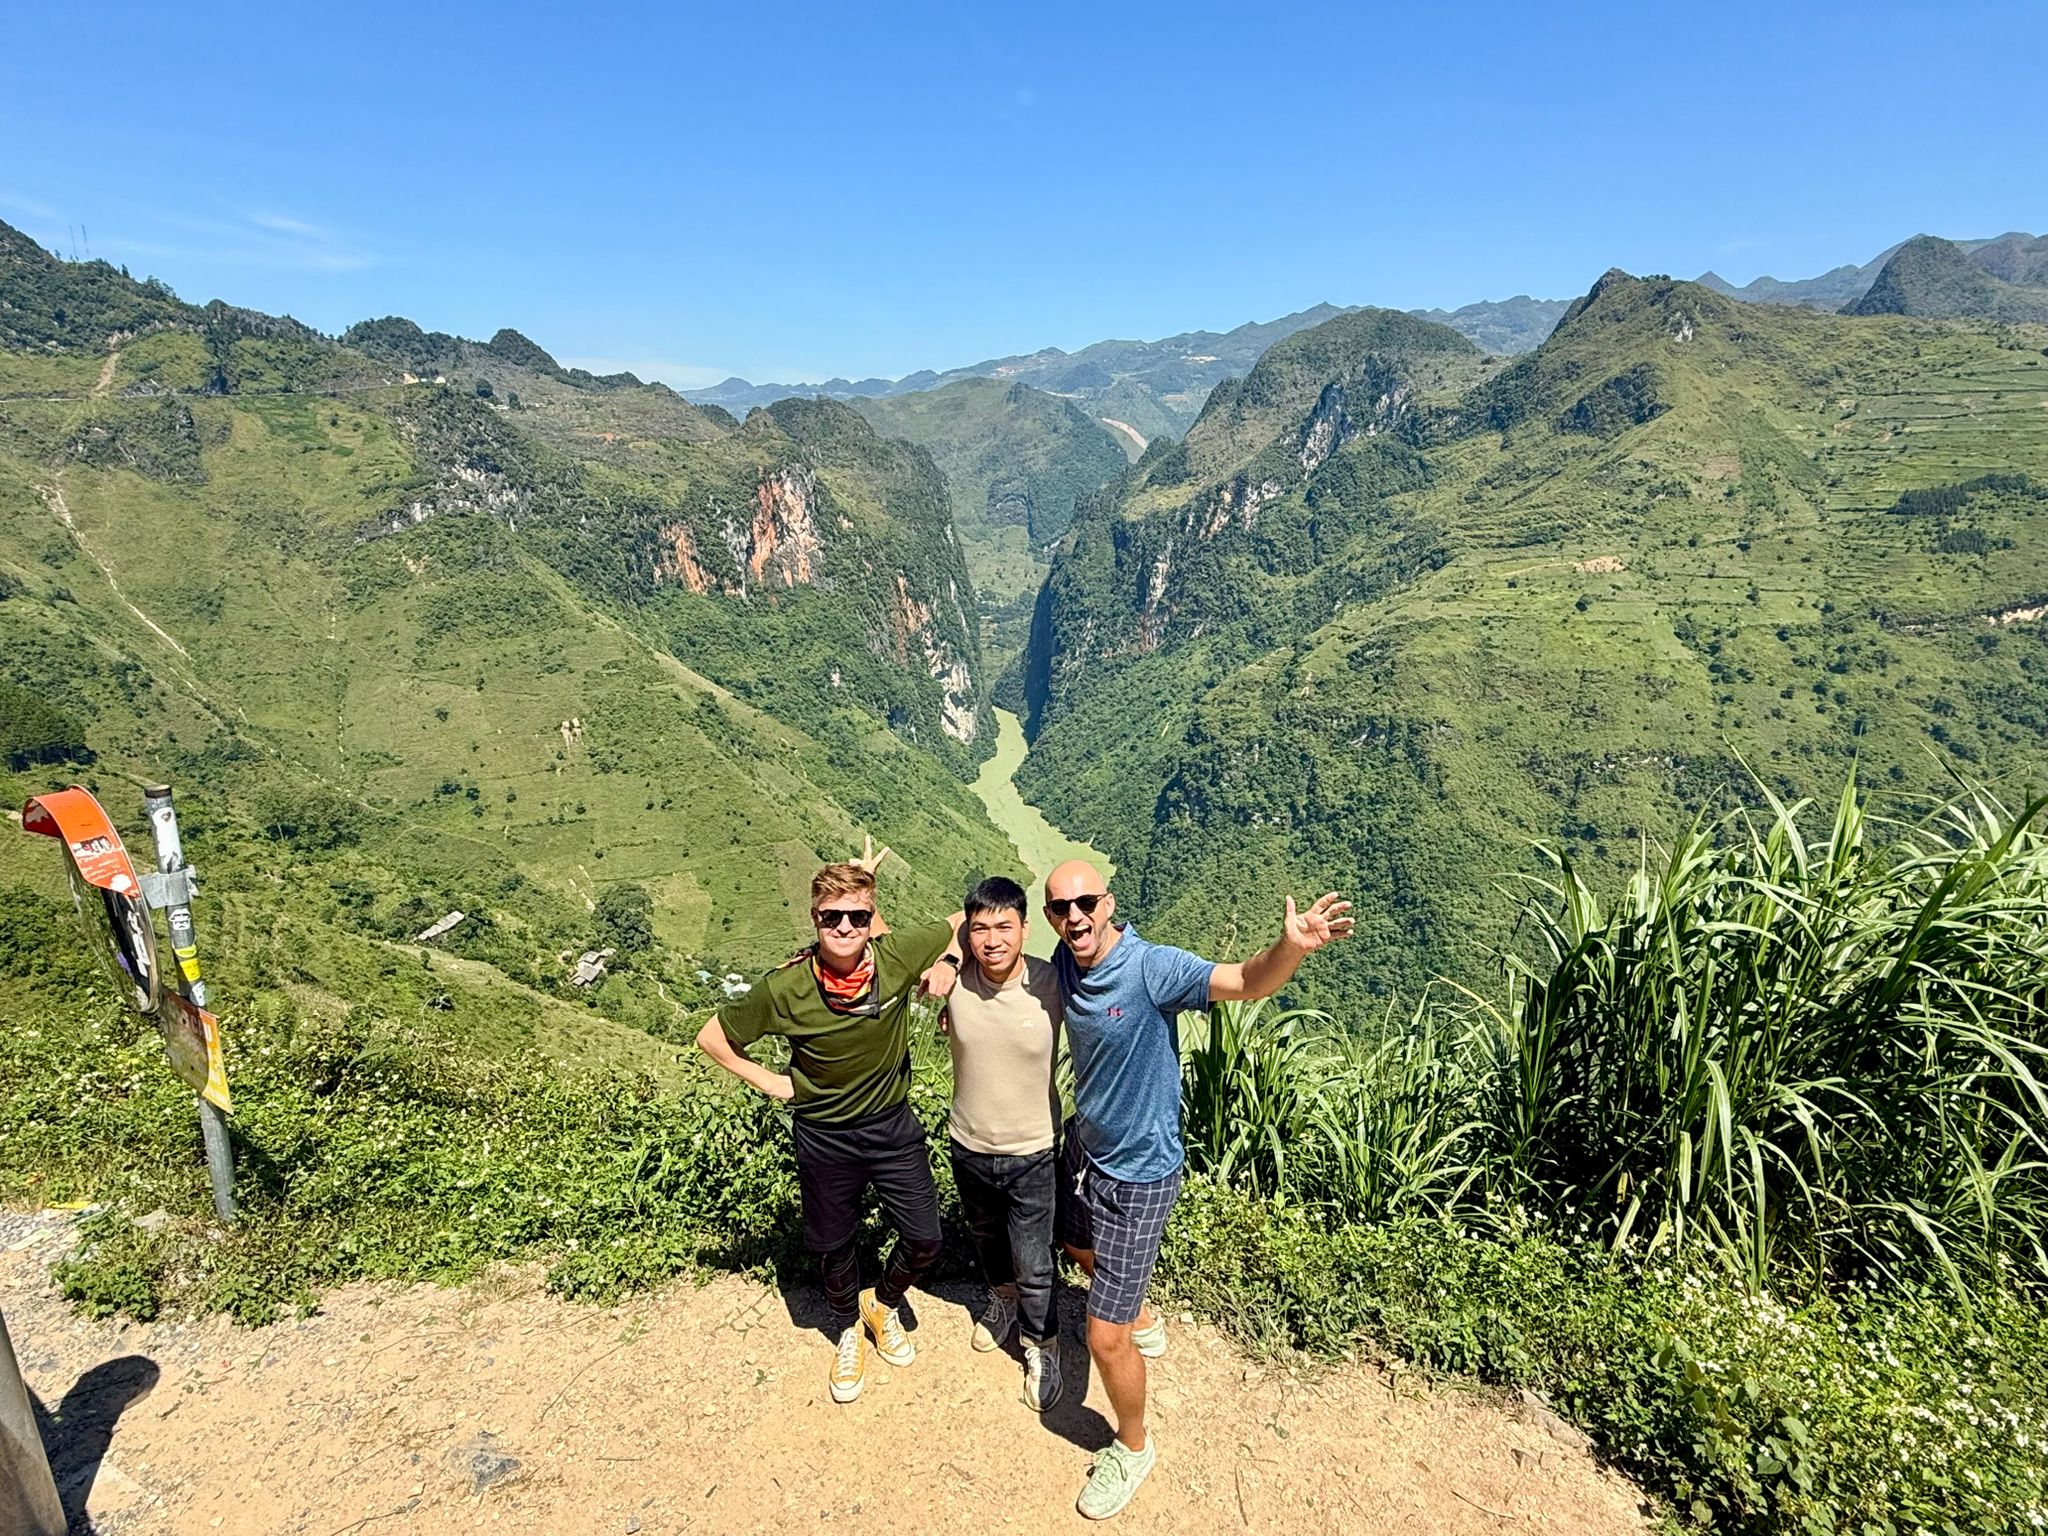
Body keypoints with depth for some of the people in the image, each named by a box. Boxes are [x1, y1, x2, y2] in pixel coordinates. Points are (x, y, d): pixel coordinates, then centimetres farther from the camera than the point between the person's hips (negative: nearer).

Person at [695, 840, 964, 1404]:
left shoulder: (897, 956, -23)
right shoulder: (784, 989, -25)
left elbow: (961, 923, -4)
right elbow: (712, 1037, -8)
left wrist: (948, 962, -20)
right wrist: (768, 1081, -8)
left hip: (892, 1125, 1)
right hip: (824, 1137, -1)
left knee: (923, 1240, 7)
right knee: (834, 1247, 18)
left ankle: (883, 1304, 41)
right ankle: (848, 1330, 50)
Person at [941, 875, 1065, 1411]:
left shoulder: (1053, 984, -25)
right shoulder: (954, 979, -22)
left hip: (1032, 1152, -3)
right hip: (969, 1146, 3)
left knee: (1033, 1266, 9)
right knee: (985, 1235, 29)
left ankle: (1043, 1346, 39)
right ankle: (1002, 1297, 60)